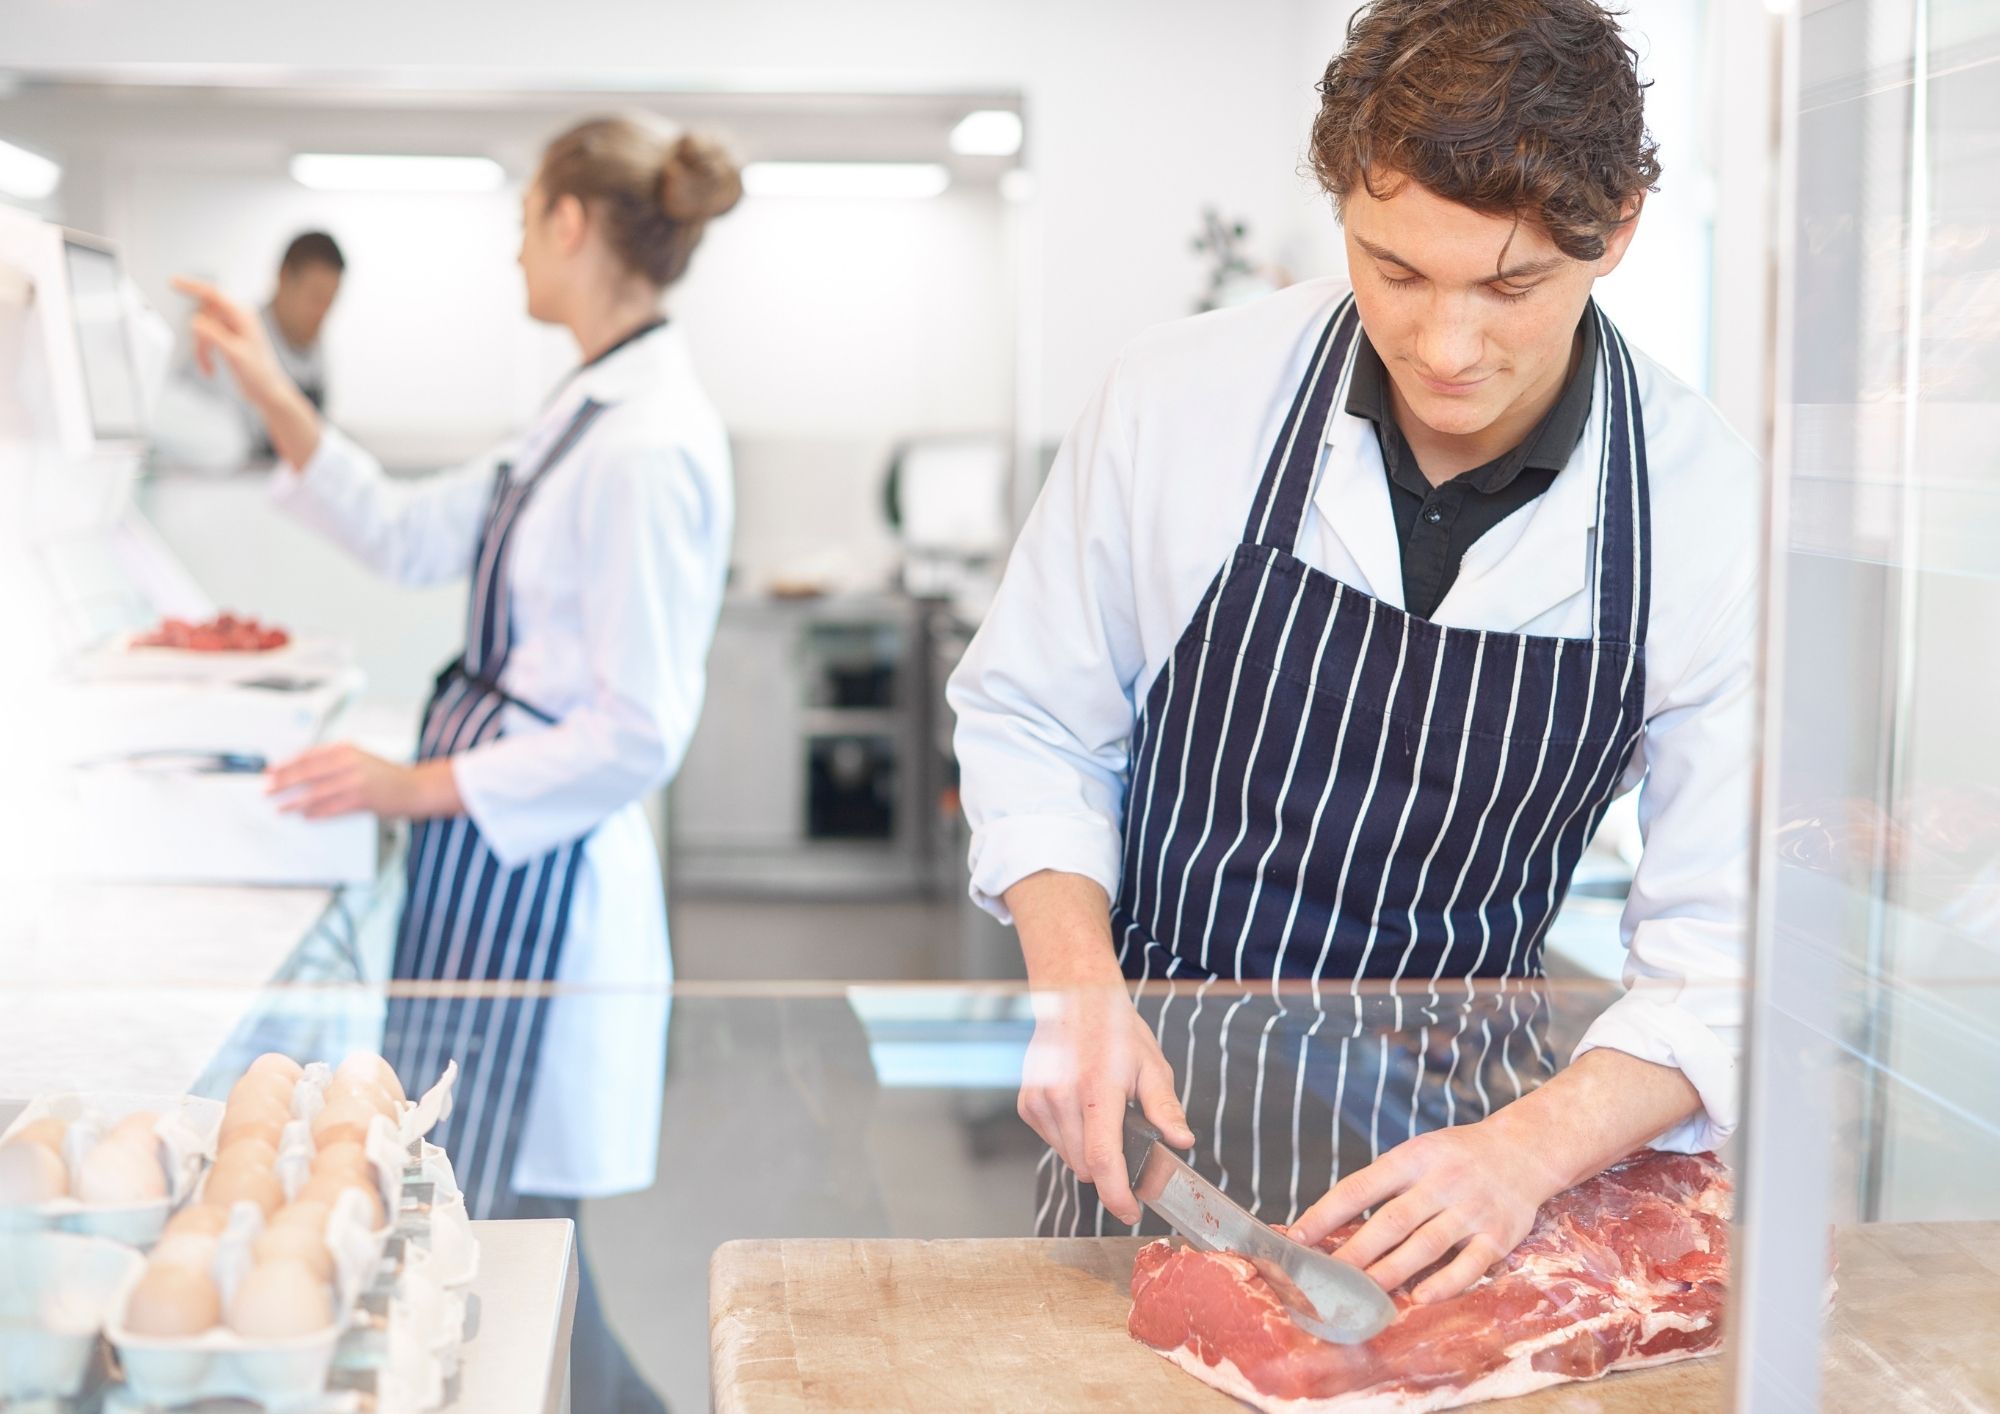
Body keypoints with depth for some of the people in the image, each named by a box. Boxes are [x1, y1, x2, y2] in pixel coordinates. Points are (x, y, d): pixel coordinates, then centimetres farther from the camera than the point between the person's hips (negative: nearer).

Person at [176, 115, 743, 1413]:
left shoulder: (650, 446, -21)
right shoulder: (597, 409, 9)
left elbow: (638, 735, -22)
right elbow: (416, 537, 19)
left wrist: (421, 786, -18)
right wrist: (277, 402, 14)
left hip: (541, 867, -10)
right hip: (498, 852, 10)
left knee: (504, 1214, 2)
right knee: (471, 1212, 19)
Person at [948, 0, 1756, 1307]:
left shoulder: (1716, 512, -13)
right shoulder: (1180, 399, -12)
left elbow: (1724, 951, -10)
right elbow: (1030, 720, 1)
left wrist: (1530, 1149, -26)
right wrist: (1075, 982, -15)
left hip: (1469, 1126, 0)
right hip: (1154, 1106, 0)